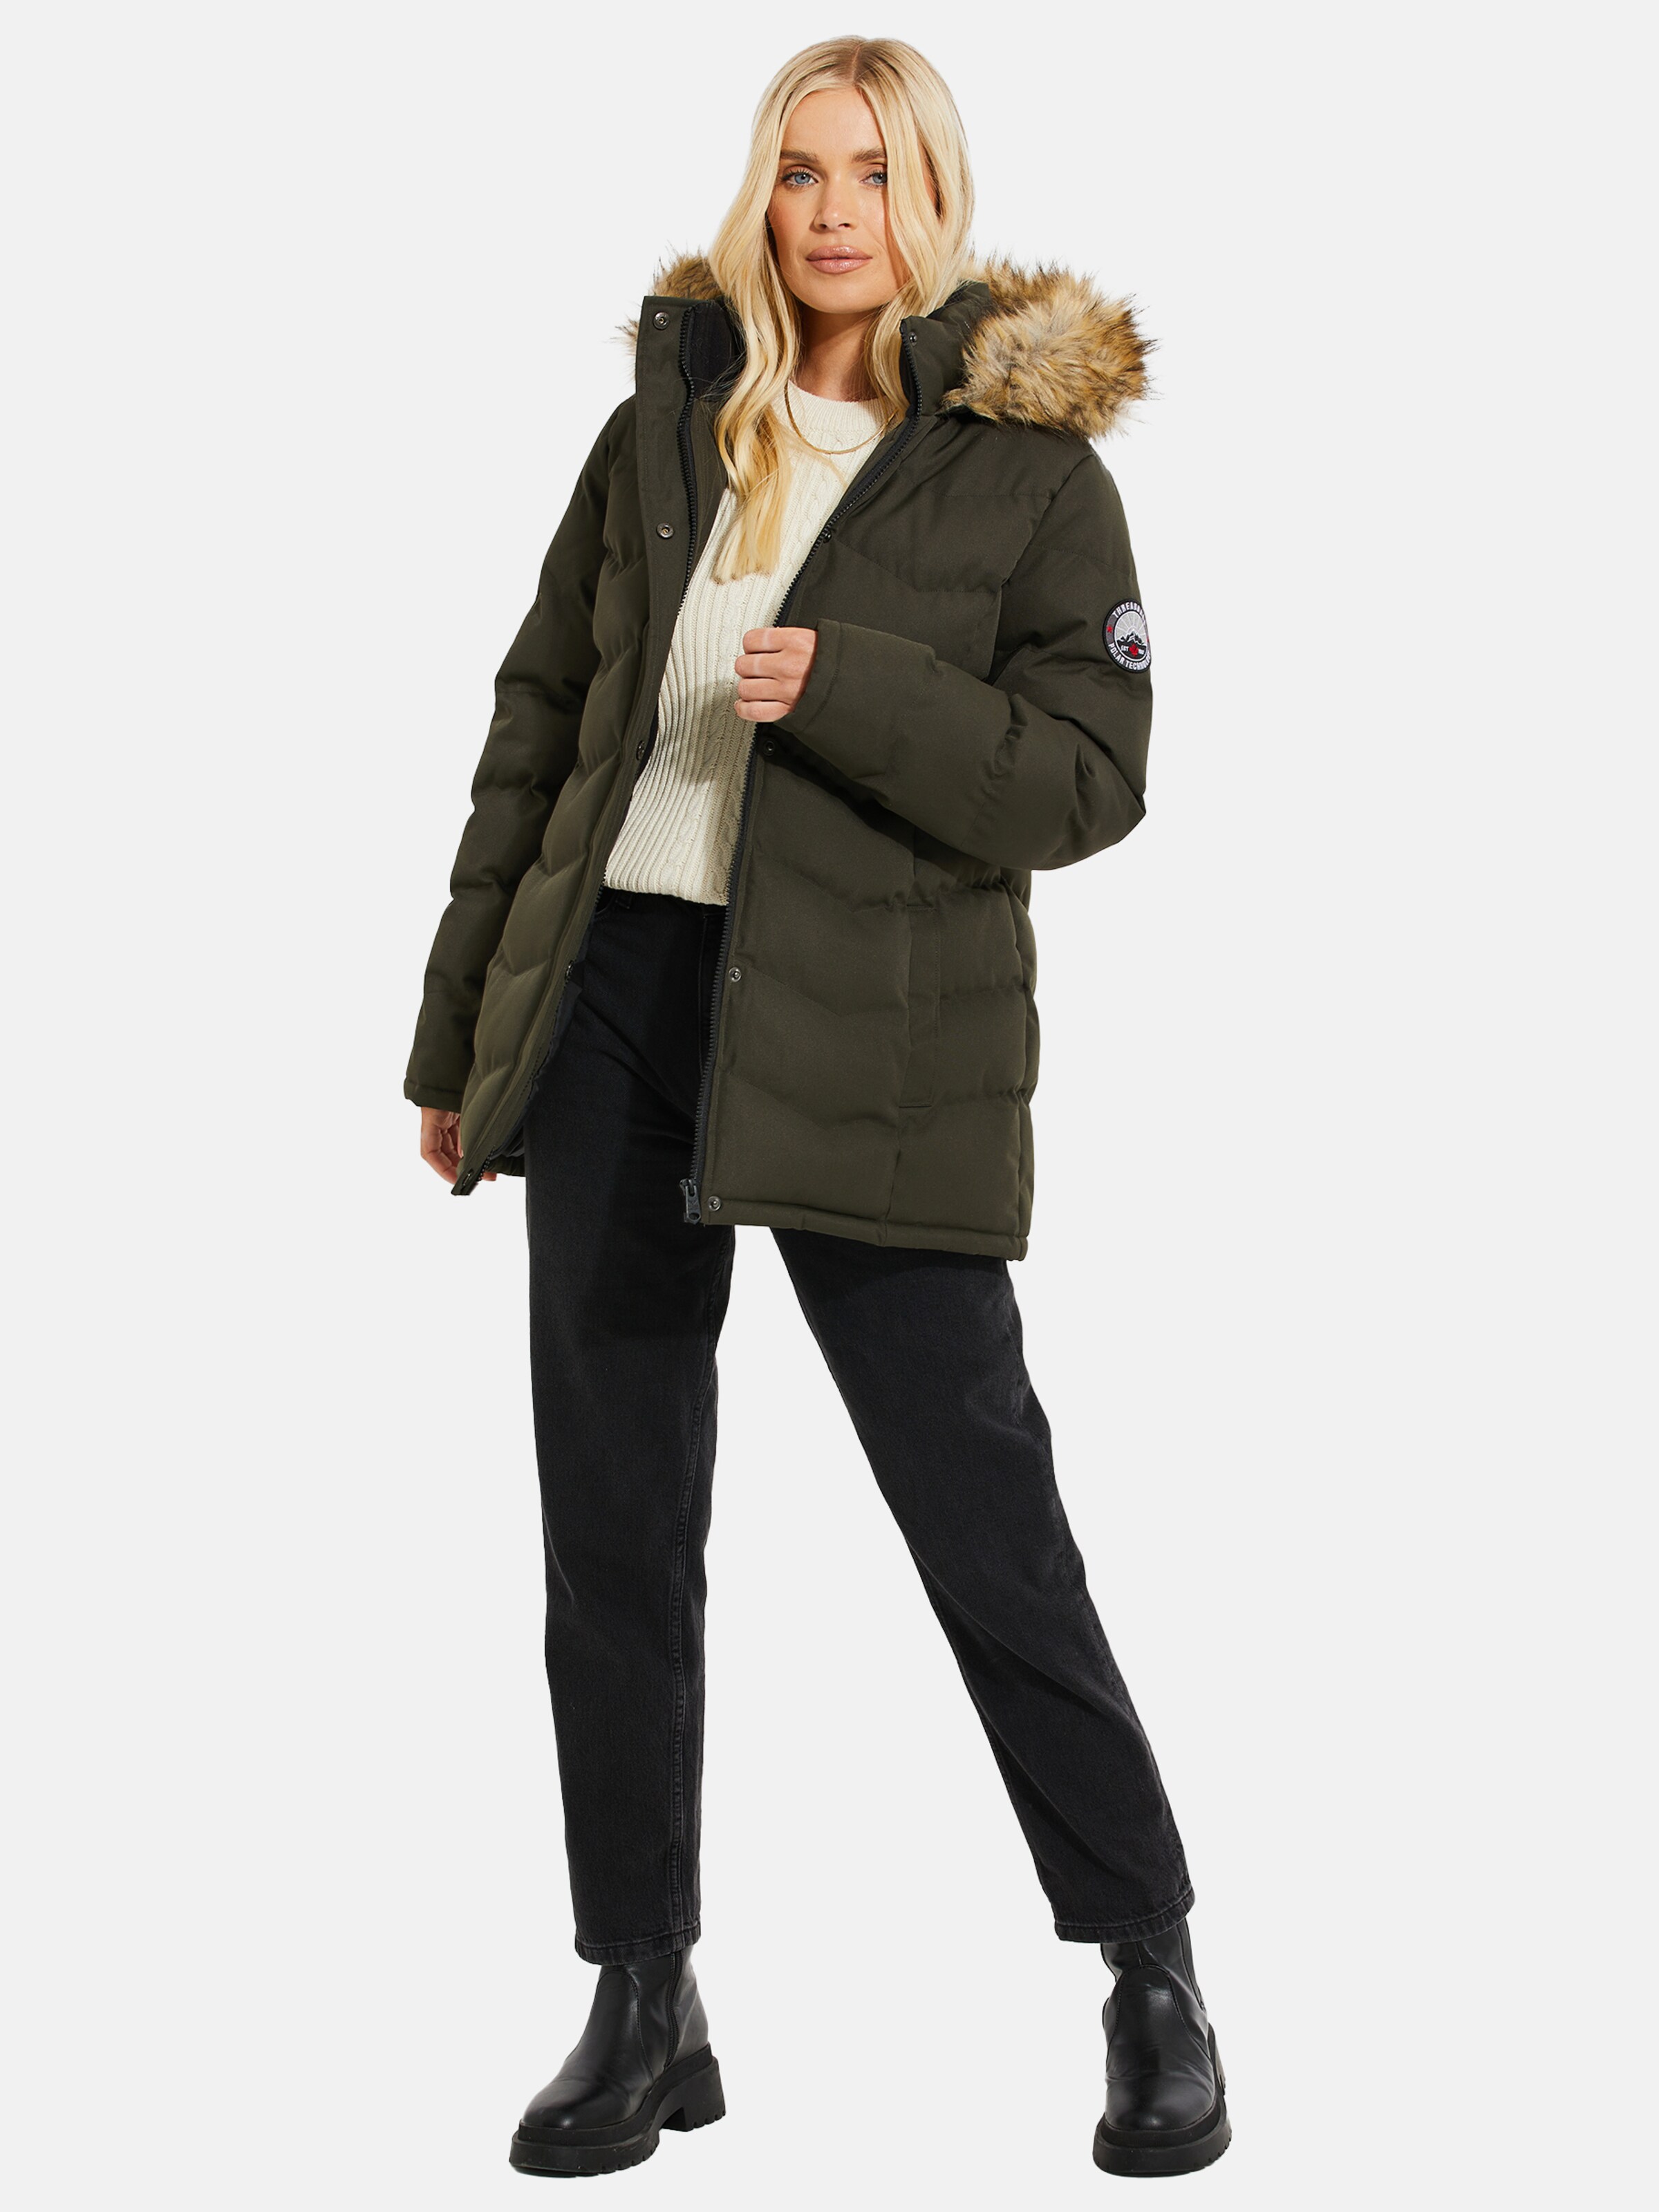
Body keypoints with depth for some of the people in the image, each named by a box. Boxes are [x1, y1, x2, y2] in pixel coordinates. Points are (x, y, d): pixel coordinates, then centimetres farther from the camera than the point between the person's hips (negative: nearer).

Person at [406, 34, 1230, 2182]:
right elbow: (542, 725, 13)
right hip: (615, 1001, 5)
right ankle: (643, 2007, 21)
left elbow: (1088, 778, -7)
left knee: (985, 1523, -3)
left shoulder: (1028, 460, -2)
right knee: (612, 1536, 8)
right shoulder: (667, 424, 10)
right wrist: (461, 1032, 12)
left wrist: (845, 689, -21)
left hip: (871, 1046, -4)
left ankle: (1153, 1979, 15)